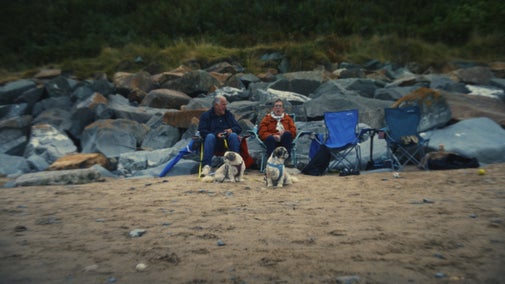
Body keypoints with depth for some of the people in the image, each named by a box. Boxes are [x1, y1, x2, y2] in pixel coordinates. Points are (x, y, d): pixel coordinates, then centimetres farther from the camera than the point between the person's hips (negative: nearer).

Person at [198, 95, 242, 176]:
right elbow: (202, 131, -4)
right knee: (210, 136, -34)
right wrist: (216, 134, -20)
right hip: (214, 142, -2)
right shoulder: (206, 115, 8)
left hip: (227, 142, 2)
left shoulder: (229, 114, 18)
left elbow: (239, 128, 12)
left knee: (234, 135, -28)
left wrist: (232, 130, -13)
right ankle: (206, 166, -40)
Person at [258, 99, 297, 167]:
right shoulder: (267, 118, 14)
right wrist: (273, 136, -16)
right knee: (270, 138, -34)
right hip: (272, 141, -1)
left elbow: (293, 132, 7)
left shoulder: (288, 118, 19)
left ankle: (287, 159, -30)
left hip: (284, 142, 1)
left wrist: (285, 133, -14)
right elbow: (262, 133, 3)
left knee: (287, 134, -31)